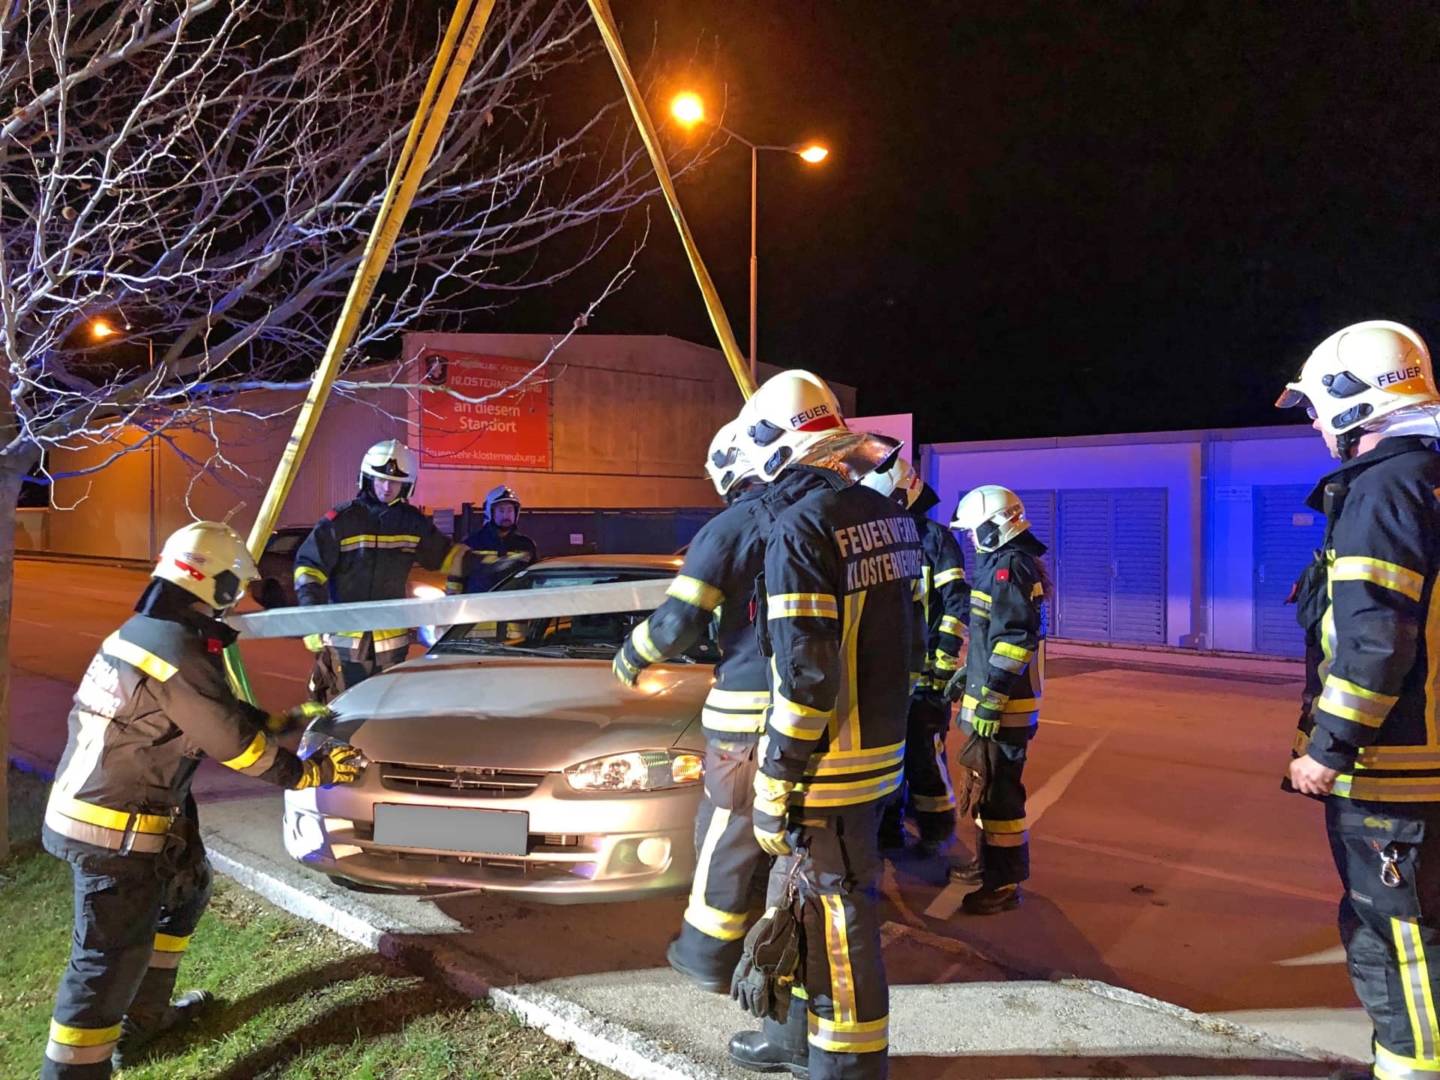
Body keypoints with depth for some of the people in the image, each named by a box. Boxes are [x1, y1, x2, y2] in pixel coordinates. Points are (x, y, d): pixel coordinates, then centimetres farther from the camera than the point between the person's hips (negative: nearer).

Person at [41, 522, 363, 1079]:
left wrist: (282, 721, 24)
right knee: (111, 958, -2)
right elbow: (236, 744, -17)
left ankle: (144, 1015, 39)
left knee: (185, 887, 25)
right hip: (117, 828, -10)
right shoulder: (181, 656, -23)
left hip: (84, 799, 10)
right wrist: (311, 773, -4)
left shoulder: (143, 630, 7)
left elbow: (218, 711, 19)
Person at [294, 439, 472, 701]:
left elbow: (446, 554, 16)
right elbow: (309, 565, -9)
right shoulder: (342, 521, -9)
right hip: (345, 636, -4)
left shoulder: (413, 522, 4)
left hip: (392, 638, 4)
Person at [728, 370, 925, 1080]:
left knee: (836, 918, 4)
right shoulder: (886, 515, 8)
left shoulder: (802, 527, -19)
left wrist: (775, 784, -16)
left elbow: (805, 674, -23)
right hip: (880, 747, 9)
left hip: (829, 764, -9)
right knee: (801, 897, 23)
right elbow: (911, 642, 14)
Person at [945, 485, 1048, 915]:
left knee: (999, 791, -3)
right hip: (993, 695, 11)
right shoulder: (1002, 564, 17)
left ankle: (1005, 883, 5)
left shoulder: (1009, 567, -17)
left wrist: (991, 698, -24)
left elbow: (1014, 639, -23)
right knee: (989, 787, 20)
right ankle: (991, 863, 34)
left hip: (1003, 706, -11)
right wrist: (968, 674, 27)